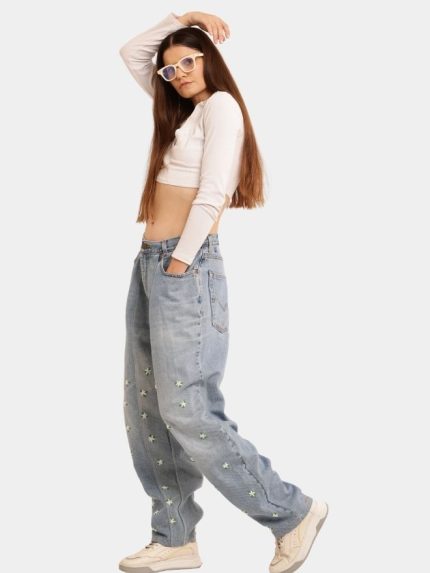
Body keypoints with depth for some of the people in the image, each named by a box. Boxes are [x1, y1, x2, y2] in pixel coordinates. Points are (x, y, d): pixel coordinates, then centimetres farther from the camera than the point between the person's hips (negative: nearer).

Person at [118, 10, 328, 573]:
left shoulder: (221, 104, -3)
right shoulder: (180, 109, 22)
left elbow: (211, 193, -14)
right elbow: (130, 53, 30)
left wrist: (179, 263, -16)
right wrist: (180, 18, 19)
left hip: (185, 267, -9)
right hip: (148, 264, 9)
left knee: (187, 410, -12)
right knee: (146, 411, 6)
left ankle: (294, 513, -1)